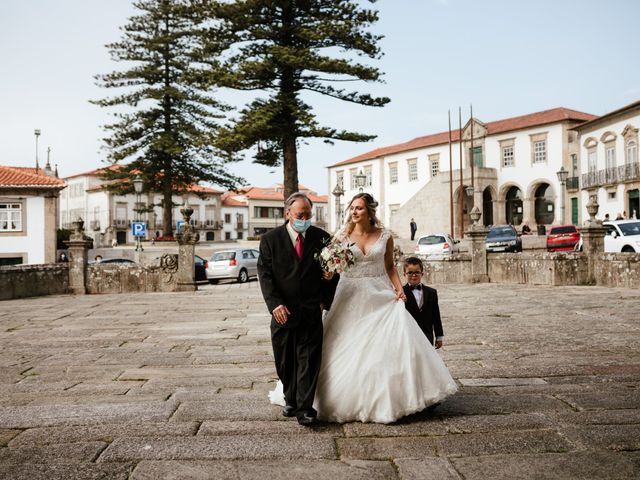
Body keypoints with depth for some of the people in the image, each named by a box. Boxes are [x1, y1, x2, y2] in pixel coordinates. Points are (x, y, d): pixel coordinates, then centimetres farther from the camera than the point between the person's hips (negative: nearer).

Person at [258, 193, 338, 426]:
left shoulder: (322, 238, 3)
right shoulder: (270, 238, -1)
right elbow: (265, 274, -5)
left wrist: (325, 300, 0)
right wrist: (275, 304, -15)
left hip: (312, 311, 0)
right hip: (283, 312, 0)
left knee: (309, 361, -2)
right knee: (285, 361, 11)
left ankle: (305, 409, 4)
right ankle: (291, 400, 29)